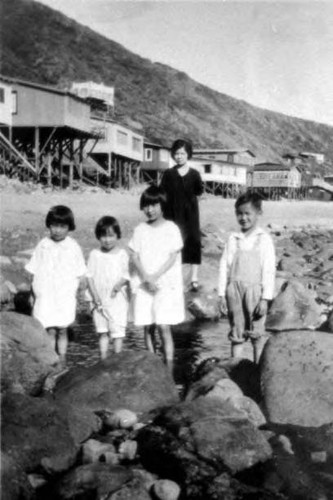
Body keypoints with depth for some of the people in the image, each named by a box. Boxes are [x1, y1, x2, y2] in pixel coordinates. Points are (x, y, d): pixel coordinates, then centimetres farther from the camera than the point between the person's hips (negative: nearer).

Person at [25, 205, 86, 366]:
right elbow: (34, 272, 8)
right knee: (50, 330, -2)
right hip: (45, 297, 1)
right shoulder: (42, 245, 3)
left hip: (65, 297, -1)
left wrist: (71, 293, -4)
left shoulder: (73, 247, 0)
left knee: (62, 329, 2)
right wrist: (36, 293, 5)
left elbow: (78, 274, 3)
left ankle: (62, 359, 14)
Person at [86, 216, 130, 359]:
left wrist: (118, 285, -25)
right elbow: (89, 277, 0)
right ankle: (103, 360, 19)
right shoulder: (95, 254, 1)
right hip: (100, 301, 2)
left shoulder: (122, 254, -3)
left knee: (117, 331, 0)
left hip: (118, 300, -2)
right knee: (102, 332, 11)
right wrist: (95, 296, -10)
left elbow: (125, 276, -4)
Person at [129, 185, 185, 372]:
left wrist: (155, 276, -14)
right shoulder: (140, 230, 8)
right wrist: (145, 277, -12)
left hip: (167, 284, -4)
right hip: (144, 285, 4)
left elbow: (173, 257, -6)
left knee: (163, 326, -11)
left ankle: (169, 369, -7)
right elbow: (135, 256, 4)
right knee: (148, 327, 6)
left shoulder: (171, 228, -2)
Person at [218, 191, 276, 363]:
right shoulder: (233, 239, 5)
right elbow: (224, 266, 6)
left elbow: (269, 270, -4)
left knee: (256, 335, 7)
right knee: (236, 335, 7)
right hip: (234, 290, 2)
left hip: (254, 290, -2)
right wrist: (222, 295, 3)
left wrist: (265, 298, -8)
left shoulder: (264, 239, -3)